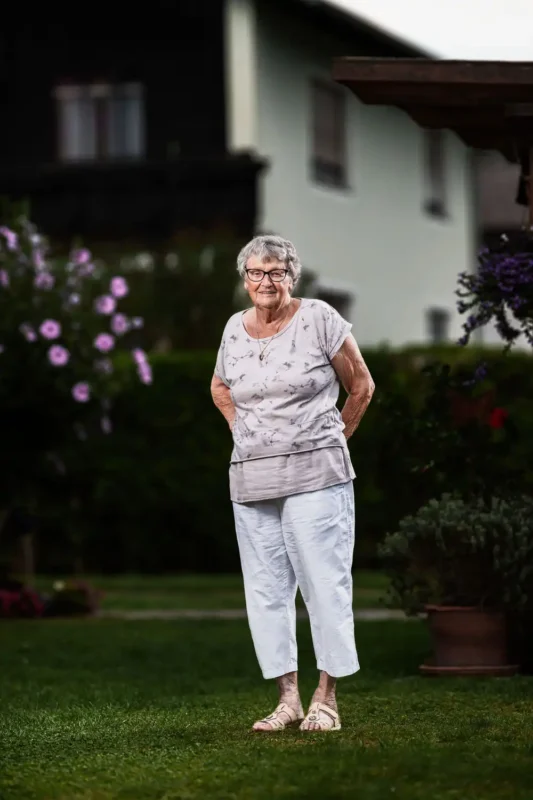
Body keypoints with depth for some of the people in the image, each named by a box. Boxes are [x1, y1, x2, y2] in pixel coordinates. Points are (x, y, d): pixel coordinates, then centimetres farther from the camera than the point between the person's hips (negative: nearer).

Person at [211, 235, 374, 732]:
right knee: (265, 589, 5)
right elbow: (220, 387, 29)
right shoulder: (235, 329, 10)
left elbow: (361, 385, 4)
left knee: (324, 583, -6)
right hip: (251, 481, 5)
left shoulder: (319, 319, -3)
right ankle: (288, 699, 12)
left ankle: (326, 699, 0)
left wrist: (333, 439, 8)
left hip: (314, 475, -5)